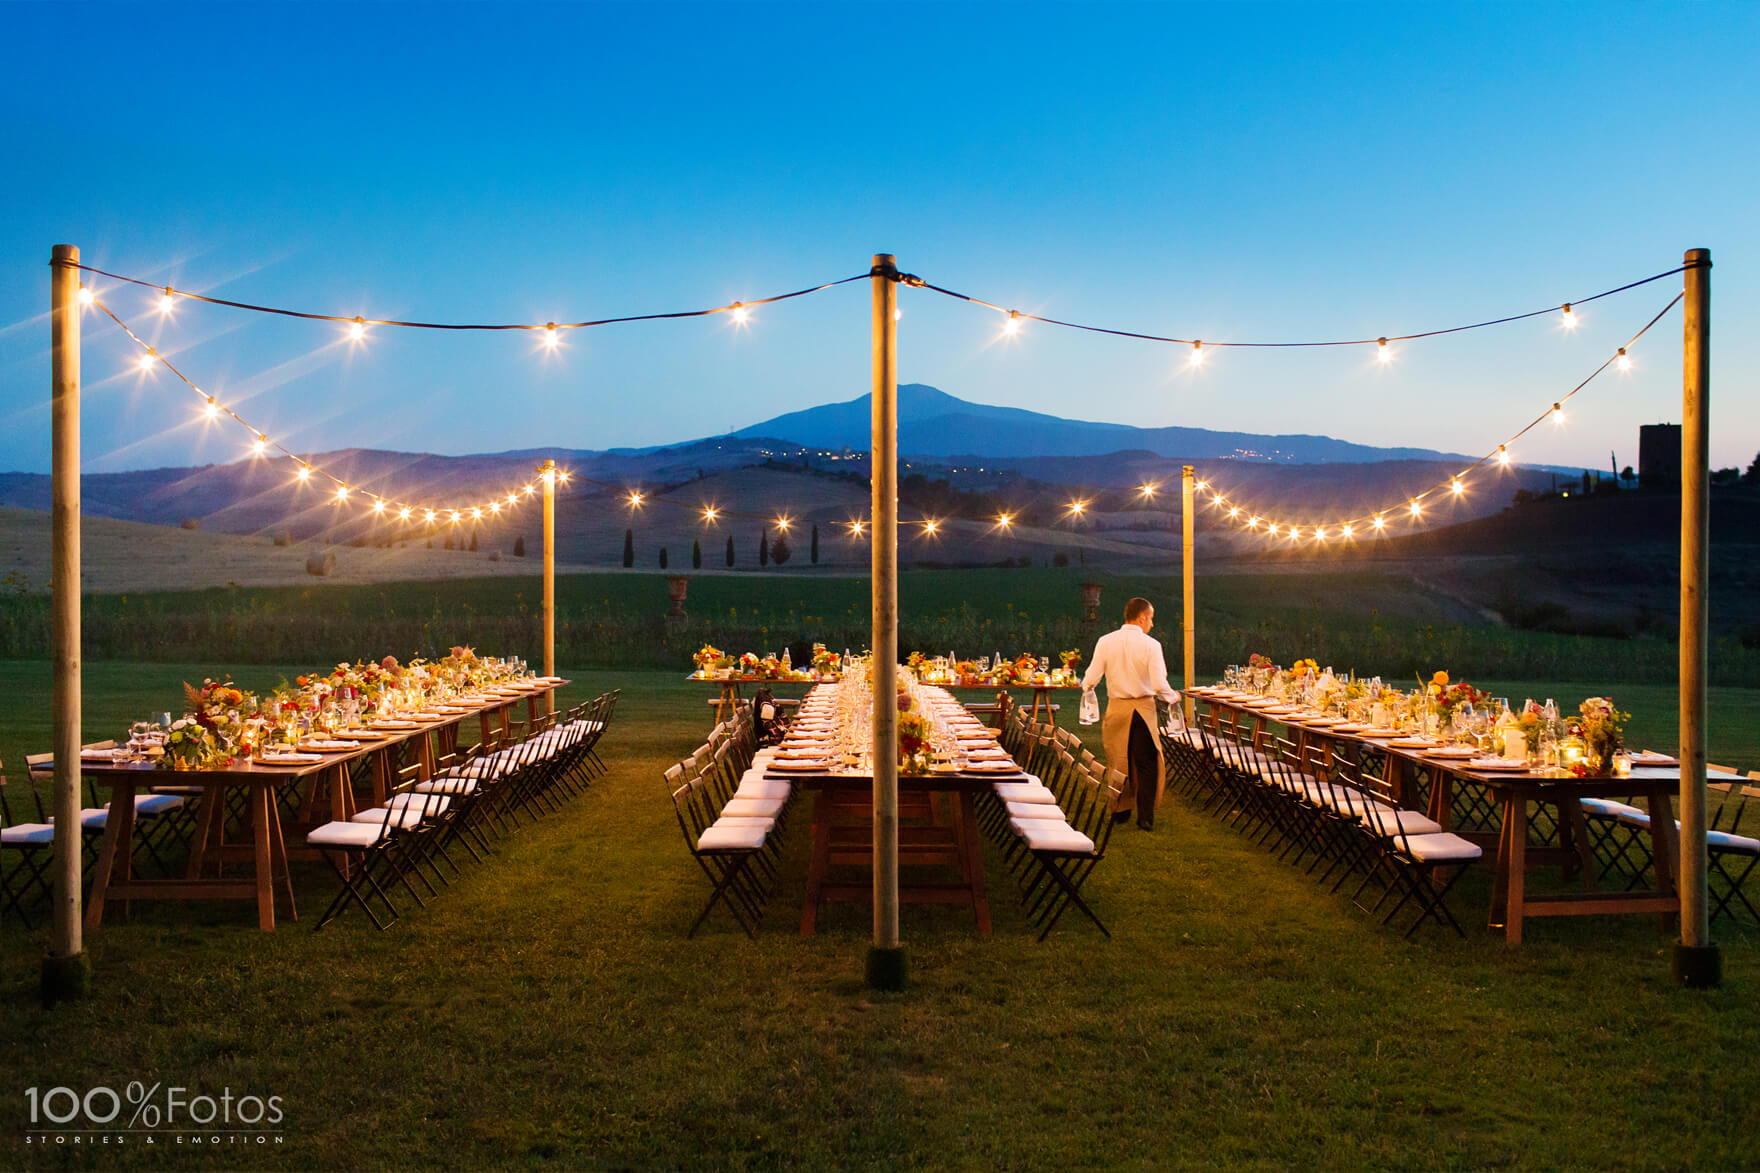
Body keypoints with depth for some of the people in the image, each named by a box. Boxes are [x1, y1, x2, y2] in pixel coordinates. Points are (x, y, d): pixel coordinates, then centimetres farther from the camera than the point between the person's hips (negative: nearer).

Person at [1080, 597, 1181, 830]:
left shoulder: (1105, 642, -4)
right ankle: (1145, 817, 6)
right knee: (1146, 764, 6)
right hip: (1143, 709, -3)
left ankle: (1119, 811, 26)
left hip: (1116, 709, 3)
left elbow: (1091, 678, -7)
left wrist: (1086, 688, 15)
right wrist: (1173, 698, 4)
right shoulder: (1150, 644, -11)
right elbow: (1159, 685, -16)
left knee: (1118, 761, 16)